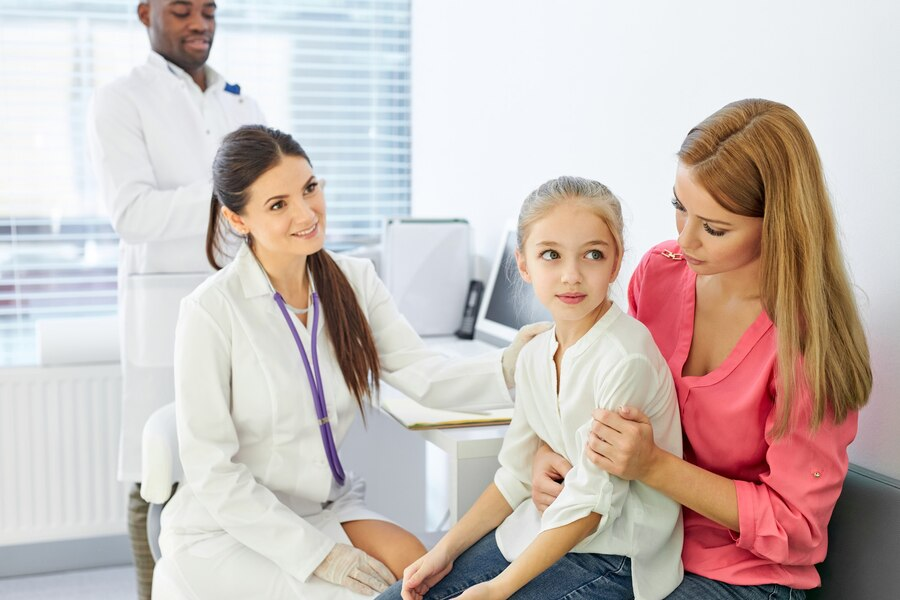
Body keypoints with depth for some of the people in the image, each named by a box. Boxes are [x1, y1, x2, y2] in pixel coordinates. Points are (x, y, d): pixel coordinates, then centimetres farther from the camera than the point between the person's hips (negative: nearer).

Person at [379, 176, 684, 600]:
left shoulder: (625, 360, -22)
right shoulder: (534, 357, 2)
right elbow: (516, 474, 10)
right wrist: (447, 550, 3)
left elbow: (592, 500, -20)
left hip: (613, 553, -7)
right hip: (543, 531, 7)